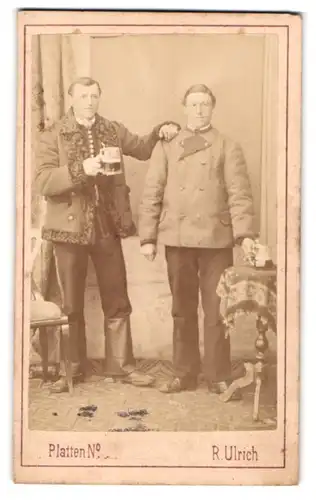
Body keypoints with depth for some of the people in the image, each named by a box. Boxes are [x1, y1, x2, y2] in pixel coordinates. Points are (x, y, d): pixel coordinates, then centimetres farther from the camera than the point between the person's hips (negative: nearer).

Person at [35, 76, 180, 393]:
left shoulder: (113, 130, 8)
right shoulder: (53, 137, -4)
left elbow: (142, 148, 20)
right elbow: (41, 181, -14)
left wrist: (161, 131, 0)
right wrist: (81, 169, -26)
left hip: (108, 227, 3)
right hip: (71, 227, -2)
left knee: (117, 302, 8)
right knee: (71, 305, 9)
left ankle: (121, 365, 19)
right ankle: (73, 367, 21)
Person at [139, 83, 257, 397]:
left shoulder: (228, 148, 6)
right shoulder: (166, 147, 9)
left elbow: (239, 194, -2)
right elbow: (152, 194, 6)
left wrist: (245, 233, -15)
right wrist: (147, 236, -2)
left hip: (216, 239, -1)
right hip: (177, 239, 2)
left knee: (216, 311, 2)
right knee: (182, 310, 10)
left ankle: (218, 376, 12)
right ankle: (184, 373, 20)